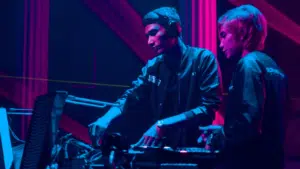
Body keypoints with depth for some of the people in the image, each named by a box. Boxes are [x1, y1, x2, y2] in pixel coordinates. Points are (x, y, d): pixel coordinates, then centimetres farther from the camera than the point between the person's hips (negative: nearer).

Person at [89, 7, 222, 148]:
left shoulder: (203, 59, -7)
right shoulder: (153, 66, 10)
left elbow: (208, 108, -15)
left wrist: (163, 124, -23)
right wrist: (106, 118, -14)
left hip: (194, 147, -5)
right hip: (162, 147, 5)